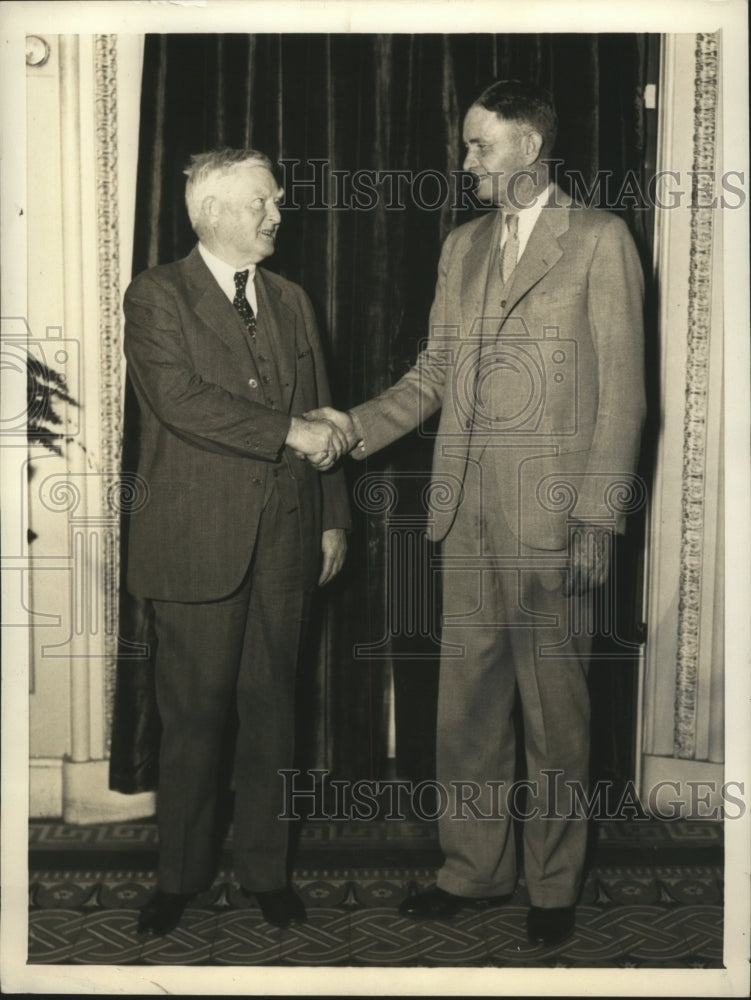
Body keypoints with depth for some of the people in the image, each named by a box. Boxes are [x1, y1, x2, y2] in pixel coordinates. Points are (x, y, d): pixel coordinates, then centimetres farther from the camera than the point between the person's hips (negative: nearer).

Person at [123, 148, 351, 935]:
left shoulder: (291, 301, 16)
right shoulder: (157, 296, -1)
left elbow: (321, 420, 16)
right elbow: (179, 398, -17)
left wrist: (333, 519, 11)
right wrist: (287, 431, -16)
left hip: (283, 542, 4)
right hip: (197, 540, -4)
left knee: (269, 710, 10)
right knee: (193, 716, 4)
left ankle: (264, 868, 24)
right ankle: (180, 876, 21)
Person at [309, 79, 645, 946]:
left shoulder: (598, 240, -1)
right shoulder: (461, 246, 16)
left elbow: (620, 392, -5)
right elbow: (432, 375, 15)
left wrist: (596, 518, -11)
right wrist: (355, 425, -2)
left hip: (551, 516, -5)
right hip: (468, 513, 5)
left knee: (553, 705, 5)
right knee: (466, 697, 11)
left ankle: (552, 883, 22)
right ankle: (472, 867, 26)